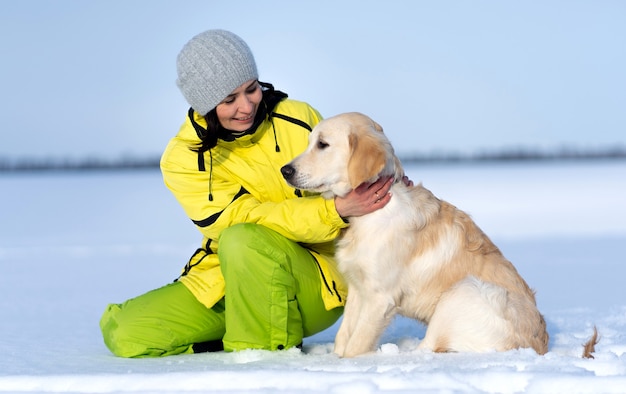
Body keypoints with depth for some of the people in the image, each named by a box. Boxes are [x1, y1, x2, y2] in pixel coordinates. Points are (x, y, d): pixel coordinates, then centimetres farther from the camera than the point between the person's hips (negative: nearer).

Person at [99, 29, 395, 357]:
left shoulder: (299, 118, -4)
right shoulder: (183, 160, -8)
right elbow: (248, 218, -20)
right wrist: (337, 210, -32)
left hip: (314, 283, -2)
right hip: (222, 281, 2)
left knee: (242, 241, -34)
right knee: (126, 334, -15)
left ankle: (265, 351, -17)